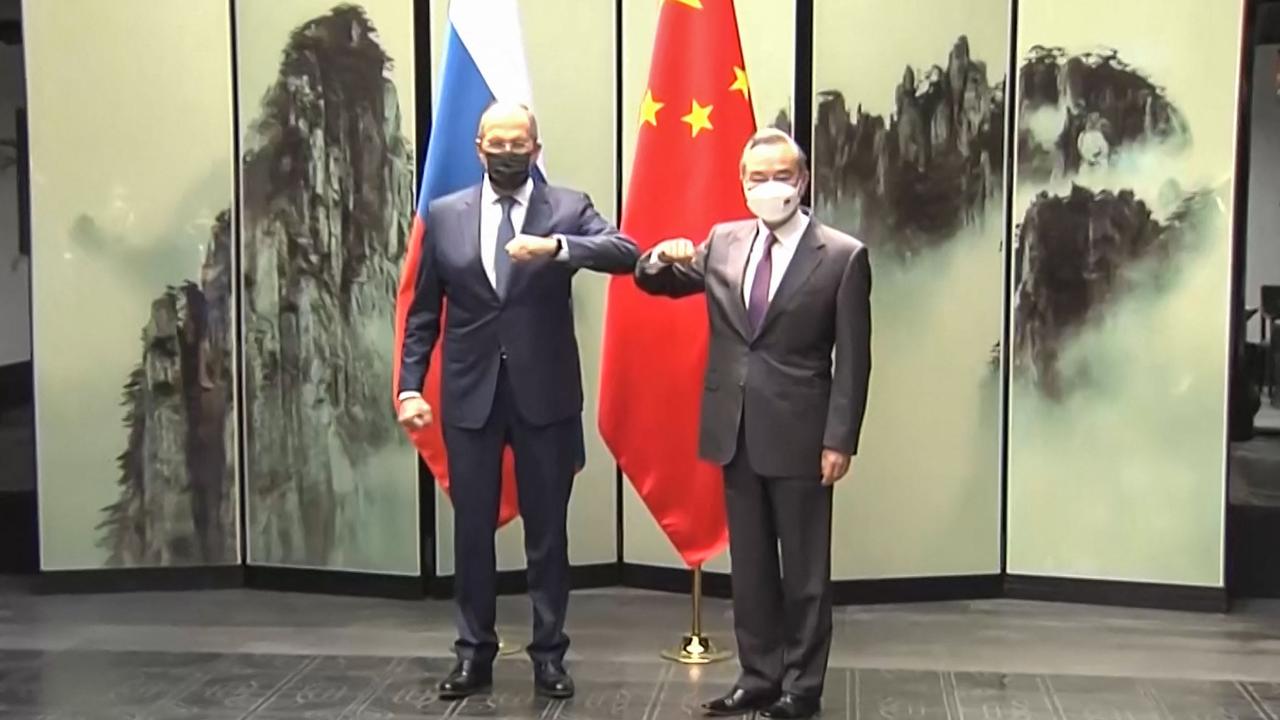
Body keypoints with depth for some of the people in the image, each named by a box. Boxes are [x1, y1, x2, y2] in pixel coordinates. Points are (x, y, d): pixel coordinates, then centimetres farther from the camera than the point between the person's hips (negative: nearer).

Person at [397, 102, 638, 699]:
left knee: (547, 530, 7)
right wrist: (410, 386, -1)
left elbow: (625, 253, -18)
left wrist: (556, 247, -33)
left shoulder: (568, 208, -1)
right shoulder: (444, 216, 5)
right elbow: (424, 312, 7)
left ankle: (548, 653, 19)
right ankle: (474, 652, 22)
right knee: (471, 529, 9)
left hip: (546, 395, -1)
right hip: (469, 396, 2)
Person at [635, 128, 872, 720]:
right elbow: (652, 283, 12)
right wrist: (666, 256, -12)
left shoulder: (842, 256, -7)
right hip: (736, 432, 5)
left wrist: (840, 440, -12)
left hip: (799, 436, -4)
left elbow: (853, 360, -7)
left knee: (805, 570, 7)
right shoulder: (723, 242, 6)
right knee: (749, 567, 14)